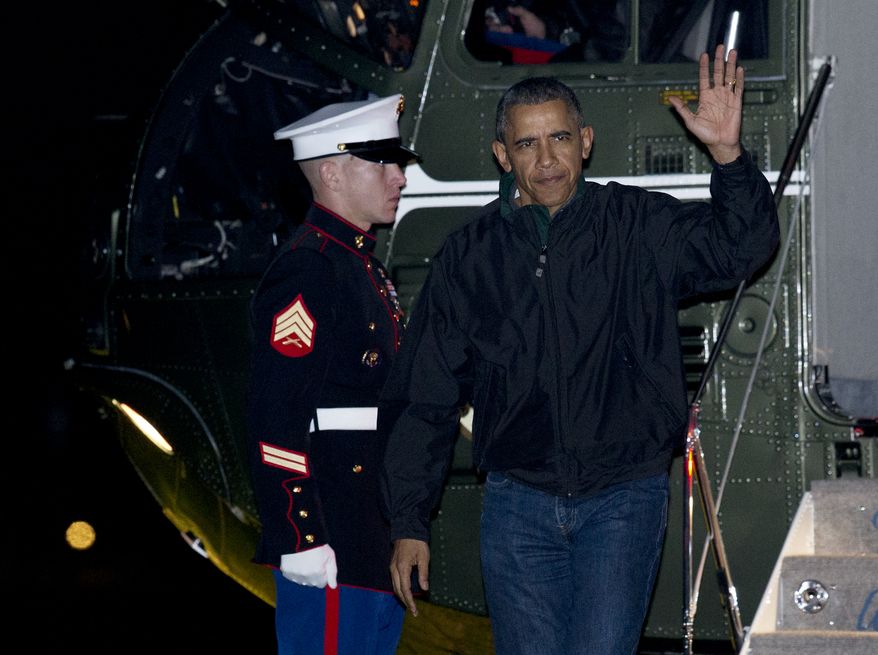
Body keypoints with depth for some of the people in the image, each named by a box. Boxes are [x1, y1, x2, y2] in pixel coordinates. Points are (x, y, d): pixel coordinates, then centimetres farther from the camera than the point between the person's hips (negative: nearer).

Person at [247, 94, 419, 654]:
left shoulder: (363, 267, 18)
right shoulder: (307, 273, -14)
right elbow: (276, 420, -21)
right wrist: (301, 541, -24)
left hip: (377, 540, 10)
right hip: (332, 551, -10)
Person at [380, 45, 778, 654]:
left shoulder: (637, 226, 1)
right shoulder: (469, 256, 5)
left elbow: (742, 244, -14)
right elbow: (426, 398, 8)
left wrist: (728, 155, -32)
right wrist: (410, 523, 5)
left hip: (623, 498, -2)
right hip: (518, 505, 2)